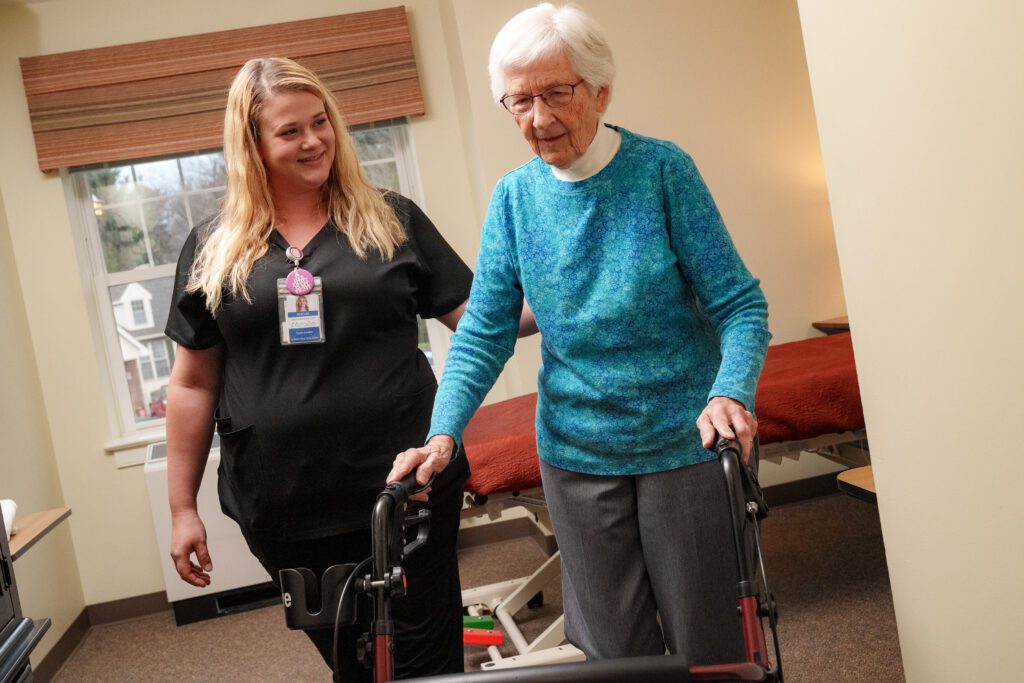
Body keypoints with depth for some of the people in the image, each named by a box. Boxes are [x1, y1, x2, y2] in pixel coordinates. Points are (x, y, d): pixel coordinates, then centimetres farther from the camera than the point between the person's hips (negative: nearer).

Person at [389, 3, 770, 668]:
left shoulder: (663, 169, -9)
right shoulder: (514, 197, 0)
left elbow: (739, 304, -10)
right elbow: (484, 332, 0)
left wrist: (730, 393, -29)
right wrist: (443, 434, -14)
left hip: (684, 444, -2)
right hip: (576, 454, 3)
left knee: (707, 642, 8)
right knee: (614, 648, 13)